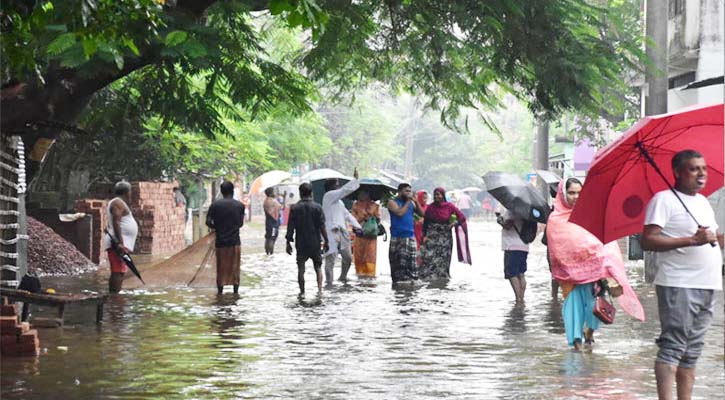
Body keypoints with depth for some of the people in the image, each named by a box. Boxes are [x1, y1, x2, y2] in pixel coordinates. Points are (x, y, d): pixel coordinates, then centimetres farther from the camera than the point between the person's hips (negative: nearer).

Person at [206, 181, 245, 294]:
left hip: (220, 241, 0)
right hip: (235, 241, 0)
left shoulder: (215, 205, -5)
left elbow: (208, 222, -8)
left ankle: (220, 292, 13)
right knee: (235, 268, 9)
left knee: (221, 268, 9)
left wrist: (216, 228, 11)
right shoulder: (240, 205, -2)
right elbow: (241, 223, 5)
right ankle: (236, 292, 11)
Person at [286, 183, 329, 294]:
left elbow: (290, 227, -3)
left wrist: (288, 242, 3)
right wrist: (326, 241, 3)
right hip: (315, 243, 0)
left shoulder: (294, 208, -2)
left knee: (301, 269, 7)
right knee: (318, 267, 10)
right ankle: (319, 289, -3)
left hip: (300, 244, 0)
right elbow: (322, 226, -4)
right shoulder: (317, 207, -4)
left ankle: (302, 291, 7)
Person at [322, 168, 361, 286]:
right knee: (331, 257, -10)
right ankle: (329, 281, -7)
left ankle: (343, 277, 34)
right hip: (332, 232, -10)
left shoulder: (338, 201, 23)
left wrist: (356, 225, 15)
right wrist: (355, 179, -8)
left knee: (348, 257, 17)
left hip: (342, 231, 10)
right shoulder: (328, 195, -7)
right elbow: (345, 190, -15)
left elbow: (347, 214, 25)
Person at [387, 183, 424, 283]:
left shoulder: (411, 202, 14)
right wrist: (408, 201, -8)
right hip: (397, 237, -5)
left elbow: (421, 213, 9)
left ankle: (411, 280, 2)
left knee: (412, 262, 1)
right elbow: (399, 213, -16)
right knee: (398, 262, -7)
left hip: (411, 236, 5)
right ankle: (398, 281, -5)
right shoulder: (392, 202, 0)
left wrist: (416, 201, -1)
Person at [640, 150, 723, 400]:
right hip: (678, 285, -8)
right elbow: (648, 241, -16)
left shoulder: (703, 202, 20)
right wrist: (691, 240, -21)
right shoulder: (664, 199, -6)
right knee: (673, 347, -12)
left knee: (692, 351, 10)